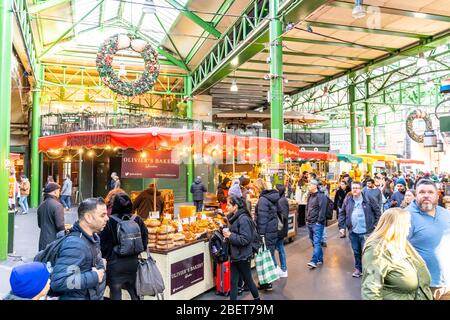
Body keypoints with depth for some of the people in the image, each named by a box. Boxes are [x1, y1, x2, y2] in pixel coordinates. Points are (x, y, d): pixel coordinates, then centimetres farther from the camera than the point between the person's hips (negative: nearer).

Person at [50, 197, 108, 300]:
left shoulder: (93, 237, 0)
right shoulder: (75, 244, -27)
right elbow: (58, 282, -35)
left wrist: (100, 263, -1)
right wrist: (94, 277, -27)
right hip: (78, 297, -8)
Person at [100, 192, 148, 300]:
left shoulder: (109, 222, -15)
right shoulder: (137, 220, -6)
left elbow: (103, 244, -10)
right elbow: (145, 240, 1)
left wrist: (103, 259, 6)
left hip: (115, 264, -3)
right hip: (133, 263, 3)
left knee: (115, 294, 11)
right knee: (135, 293, 18)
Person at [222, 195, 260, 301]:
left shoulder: (243, 219, -22)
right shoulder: (234, 217, 5)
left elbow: (245, 239, -26)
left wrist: (230, 236, -21)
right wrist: (227, 233, 2)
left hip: (243, 256, -8)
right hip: (234, 255, 8)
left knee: (247, 280, 12)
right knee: (233, 281, 11)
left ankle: (257, 298, 34)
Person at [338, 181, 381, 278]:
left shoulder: (368, 200, -5)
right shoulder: (347, 200, 3)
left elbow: (378, 212, 2)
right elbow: (342, 213, 7)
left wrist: (376, 224, -2)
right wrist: (341, 226, 1)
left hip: (366, 232, -3)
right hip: (353, 232, 3)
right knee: (356, 252, 14)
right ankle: (358, 268, 30)